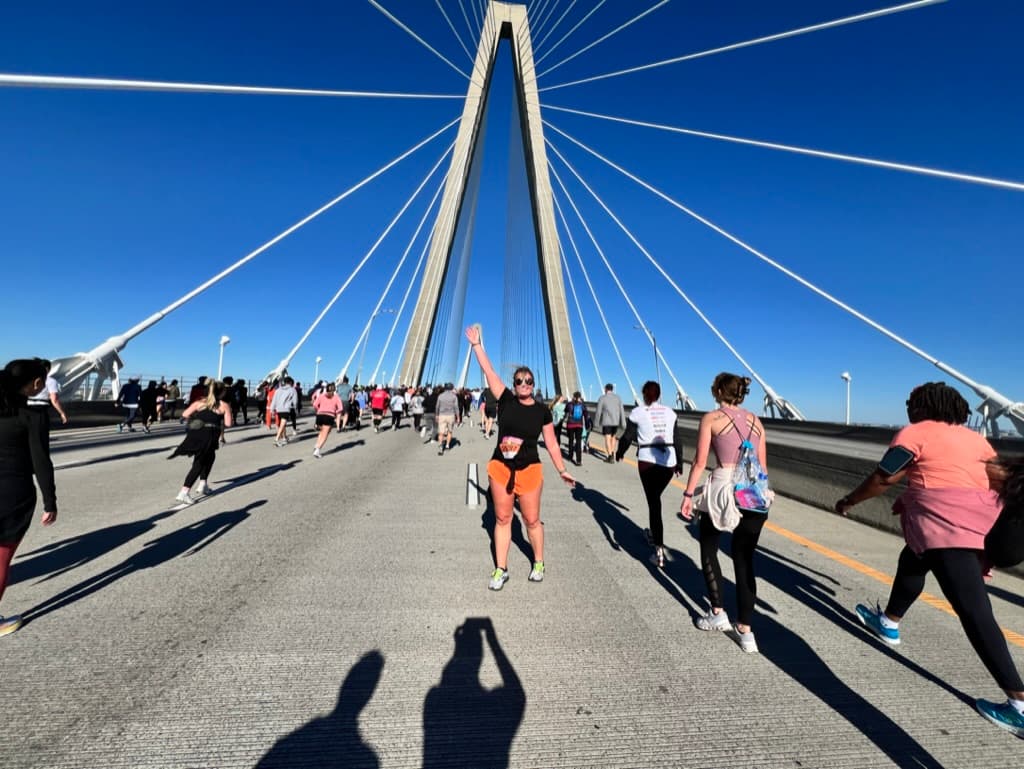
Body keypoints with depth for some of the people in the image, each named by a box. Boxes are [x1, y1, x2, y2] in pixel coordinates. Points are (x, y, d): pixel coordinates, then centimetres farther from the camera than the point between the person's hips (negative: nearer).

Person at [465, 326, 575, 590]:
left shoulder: (542, 411, -4)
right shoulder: (506, 400, -4)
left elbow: (551, 444, 1)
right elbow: (488, 371, -6)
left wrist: (562, 471, 0)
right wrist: (476, 344, -8)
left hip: (529, 470, -1)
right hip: (500, 468, 1)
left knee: (532, 520, 11)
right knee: (502, 519, 11)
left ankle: (539, 564, 34)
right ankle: (501, 569, 26)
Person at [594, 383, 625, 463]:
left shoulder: (602, 398, -4)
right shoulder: (618, 398, 3)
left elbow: (598, 412, -4)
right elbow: (622, 411, 0)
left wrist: (596, 423, 5)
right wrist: (623, 423, 2)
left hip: (606, 422, -3)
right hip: (616, 421, 3)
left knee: (607, 439, 0)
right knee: (613, 437, 20)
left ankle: (610, 456, -5)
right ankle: (612, 453, 22)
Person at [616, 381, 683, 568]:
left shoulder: (638, 412, -2)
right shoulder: (669, 412, 8)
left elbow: (628, 437, 3)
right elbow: (678, 439, 9)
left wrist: (619, 452, 21)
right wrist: (679, 463, 19)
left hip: (648, 461, -4)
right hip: (669, 462, 4)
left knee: (654, 503, 0)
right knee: (656, 498, 24)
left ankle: (659, 552, -6)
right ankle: (653, 533, 42)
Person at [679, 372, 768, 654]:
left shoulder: (711, 418, -2)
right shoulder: (756, 421, 11)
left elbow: (700, 462, -7)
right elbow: (763, 465, 13)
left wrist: (688, 495, -2)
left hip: (723, 488, -4)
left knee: (709, 549, 18)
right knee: (745, 559, 12)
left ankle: (718, 614, 22)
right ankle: (746, 631, 15)